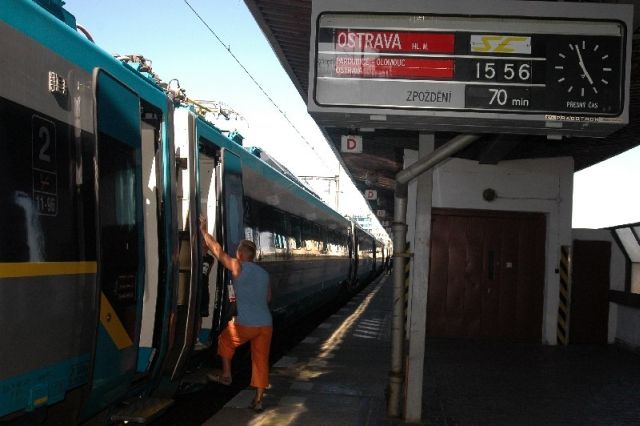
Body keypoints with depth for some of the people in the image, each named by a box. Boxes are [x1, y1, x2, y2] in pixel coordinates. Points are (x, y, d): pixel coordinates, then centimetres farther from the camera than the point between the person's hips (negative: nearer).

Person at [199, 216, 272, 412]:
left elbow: (217, 250, -1)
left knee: (224, 341, 24)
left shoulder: (238, 267, -5)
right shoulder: (264, 273, 14)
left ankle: (226, 375, 32)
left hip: (246, 324, -5)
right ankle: (258, 399, 12)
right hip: (266, 324, 5)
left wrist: (204, 231, 9)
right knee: (261, 360, 11)